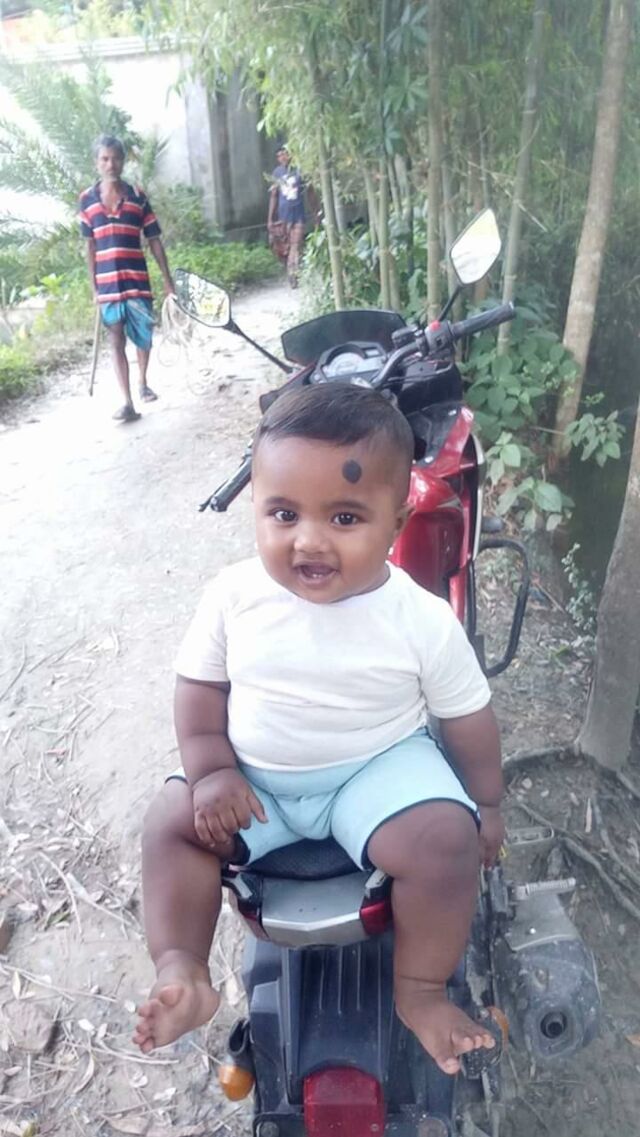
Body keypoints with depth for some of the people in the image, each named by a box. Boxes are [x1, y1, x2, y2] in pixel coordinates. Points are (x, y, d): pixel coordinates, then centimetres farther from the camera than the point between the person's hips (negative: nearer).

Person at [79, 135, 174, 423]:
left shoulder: (138, 196, 2)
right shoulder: (87, 199, 3)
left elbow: (154, 240, 4)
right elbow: (90, 246, 6)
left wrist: (167, 280, 1)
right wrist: (93, 286, 3)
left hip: (138, 282, 0)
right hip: (108, 285, 0)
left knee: (144, 337, 10)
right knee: (116, 342, 0)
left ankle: (143, 383, 36)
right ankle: (127, 403, 3)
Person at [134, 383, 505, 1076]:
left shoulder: (423, 620, -18)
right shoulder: (233, 597, -14)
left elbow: (467, 717, -4)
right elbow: (200, 686, 0)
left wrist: (485, 803, 6)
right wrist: (211, 772, -11)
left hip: (381, 769, -2)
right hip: (253, 778, 3)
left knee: (447, 840, -22)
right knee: (171, 822, -7)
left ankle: (420, 989, 3)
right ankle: (180, 974, 7)